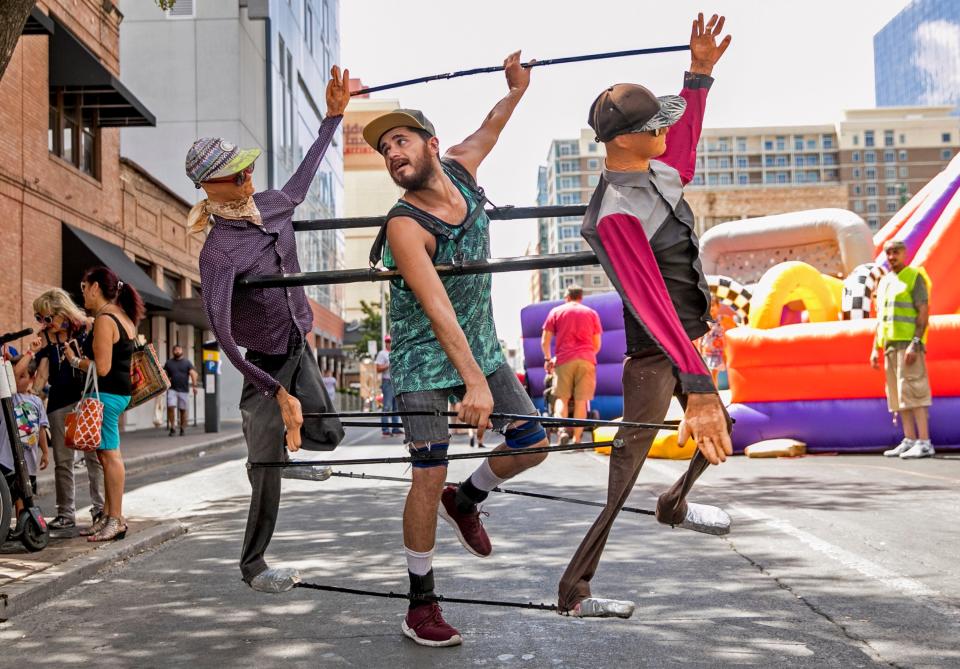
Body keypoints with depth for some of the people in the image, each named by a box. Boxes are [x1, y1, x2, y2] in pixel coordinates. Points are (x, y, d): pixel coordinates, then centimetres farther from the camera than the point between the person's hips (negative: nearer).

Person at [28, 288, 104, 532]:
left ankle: (100, 508, 6)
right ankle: (66, 514, 12)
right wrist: (34, 353, -14)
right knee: (63, 460, 5)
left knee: (94, 455, -2)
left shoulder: (87, 327, -3)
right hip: (60, 402, 2)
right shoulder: (45, 338, 2)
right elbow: (41, 378, -1)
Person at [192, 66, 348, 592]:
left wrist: (334, 116, 17)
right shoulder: (219, 251, -27)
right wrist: (278, 392, -33)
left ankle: (265, 443, 42)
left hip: (299, 348, 7)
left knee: (326, 434, 9)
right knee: (268, 474, 1)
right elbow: (221, 331, -33)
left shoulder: (272, 205, -4)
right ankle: (253, 566, 20)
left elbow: (301, 181, 19)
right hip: (264, 362, -7)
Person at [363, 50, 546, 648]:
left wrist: (515, 91, 11)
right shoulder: (405, 227, -24)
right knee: (430, 474, -10)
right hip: (424, 357, -6)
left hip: (480, 344, 7)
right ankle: (421, 603, 6)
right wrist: (474, 382, -41)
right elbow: (437, 308, -34)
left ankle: (467, 499, 34)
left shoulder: (460, 169, -5)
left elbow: (487, 132, 20)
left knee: (533, 443, 6)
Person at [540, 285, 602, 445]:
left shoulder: (556, 312, 13)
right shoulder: (592, 313, 16)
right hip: (587, 360, 1)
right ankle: (576, 439, 0)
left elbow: (545, 341, 8)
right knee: (581, 401, 2)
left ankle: (562, 428, -18)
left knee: (562, 398, 5)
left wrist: (548, 359, 21)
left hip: (564, 360, -1)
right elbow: (597, 345, 14)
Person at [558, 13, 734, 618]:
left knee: (718, 430, 26)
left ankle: (674, 507, 52)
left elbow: (684, 162, 24)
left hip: (684, 339, 9)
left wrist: (700, 72, 15)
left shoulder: (658, 171, 0)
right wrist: (697, 384, -42)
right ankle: (574, 592, 3)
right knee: (621, 473, -6)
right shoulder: (616, 215, -29)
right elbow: (653, 307, -37)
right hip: (650, 355, -9)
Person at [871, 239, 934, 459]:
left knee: (912, 392, -13)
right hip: (890, 343, 7)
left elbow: (924, 313, -10)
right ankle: (909, 441, 7)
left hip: (908, 342, -7)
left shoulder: (915, 276, -2)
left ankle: (924, 443, -13)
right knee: (898, 394, 5)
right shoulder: (884, 281, 19)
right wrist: (875, 348, 14)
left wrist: (915, 344, -20)